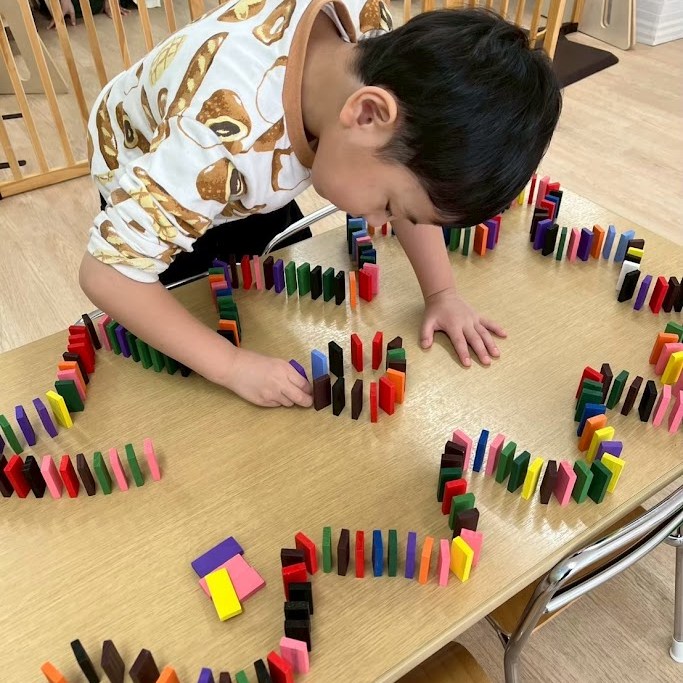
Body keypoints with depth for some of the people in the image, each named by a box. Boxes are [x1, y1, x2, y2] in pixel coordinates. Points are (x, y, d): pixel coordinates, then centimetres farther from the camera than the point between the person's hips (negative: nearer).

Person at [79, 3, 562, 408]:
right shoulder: (227, 136, -49)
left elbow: (417, 173, -15)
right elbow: (108, 275, -40)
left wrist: (442, 292, -21)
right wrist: (233, 365, -38)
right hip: (144, 176, -4)